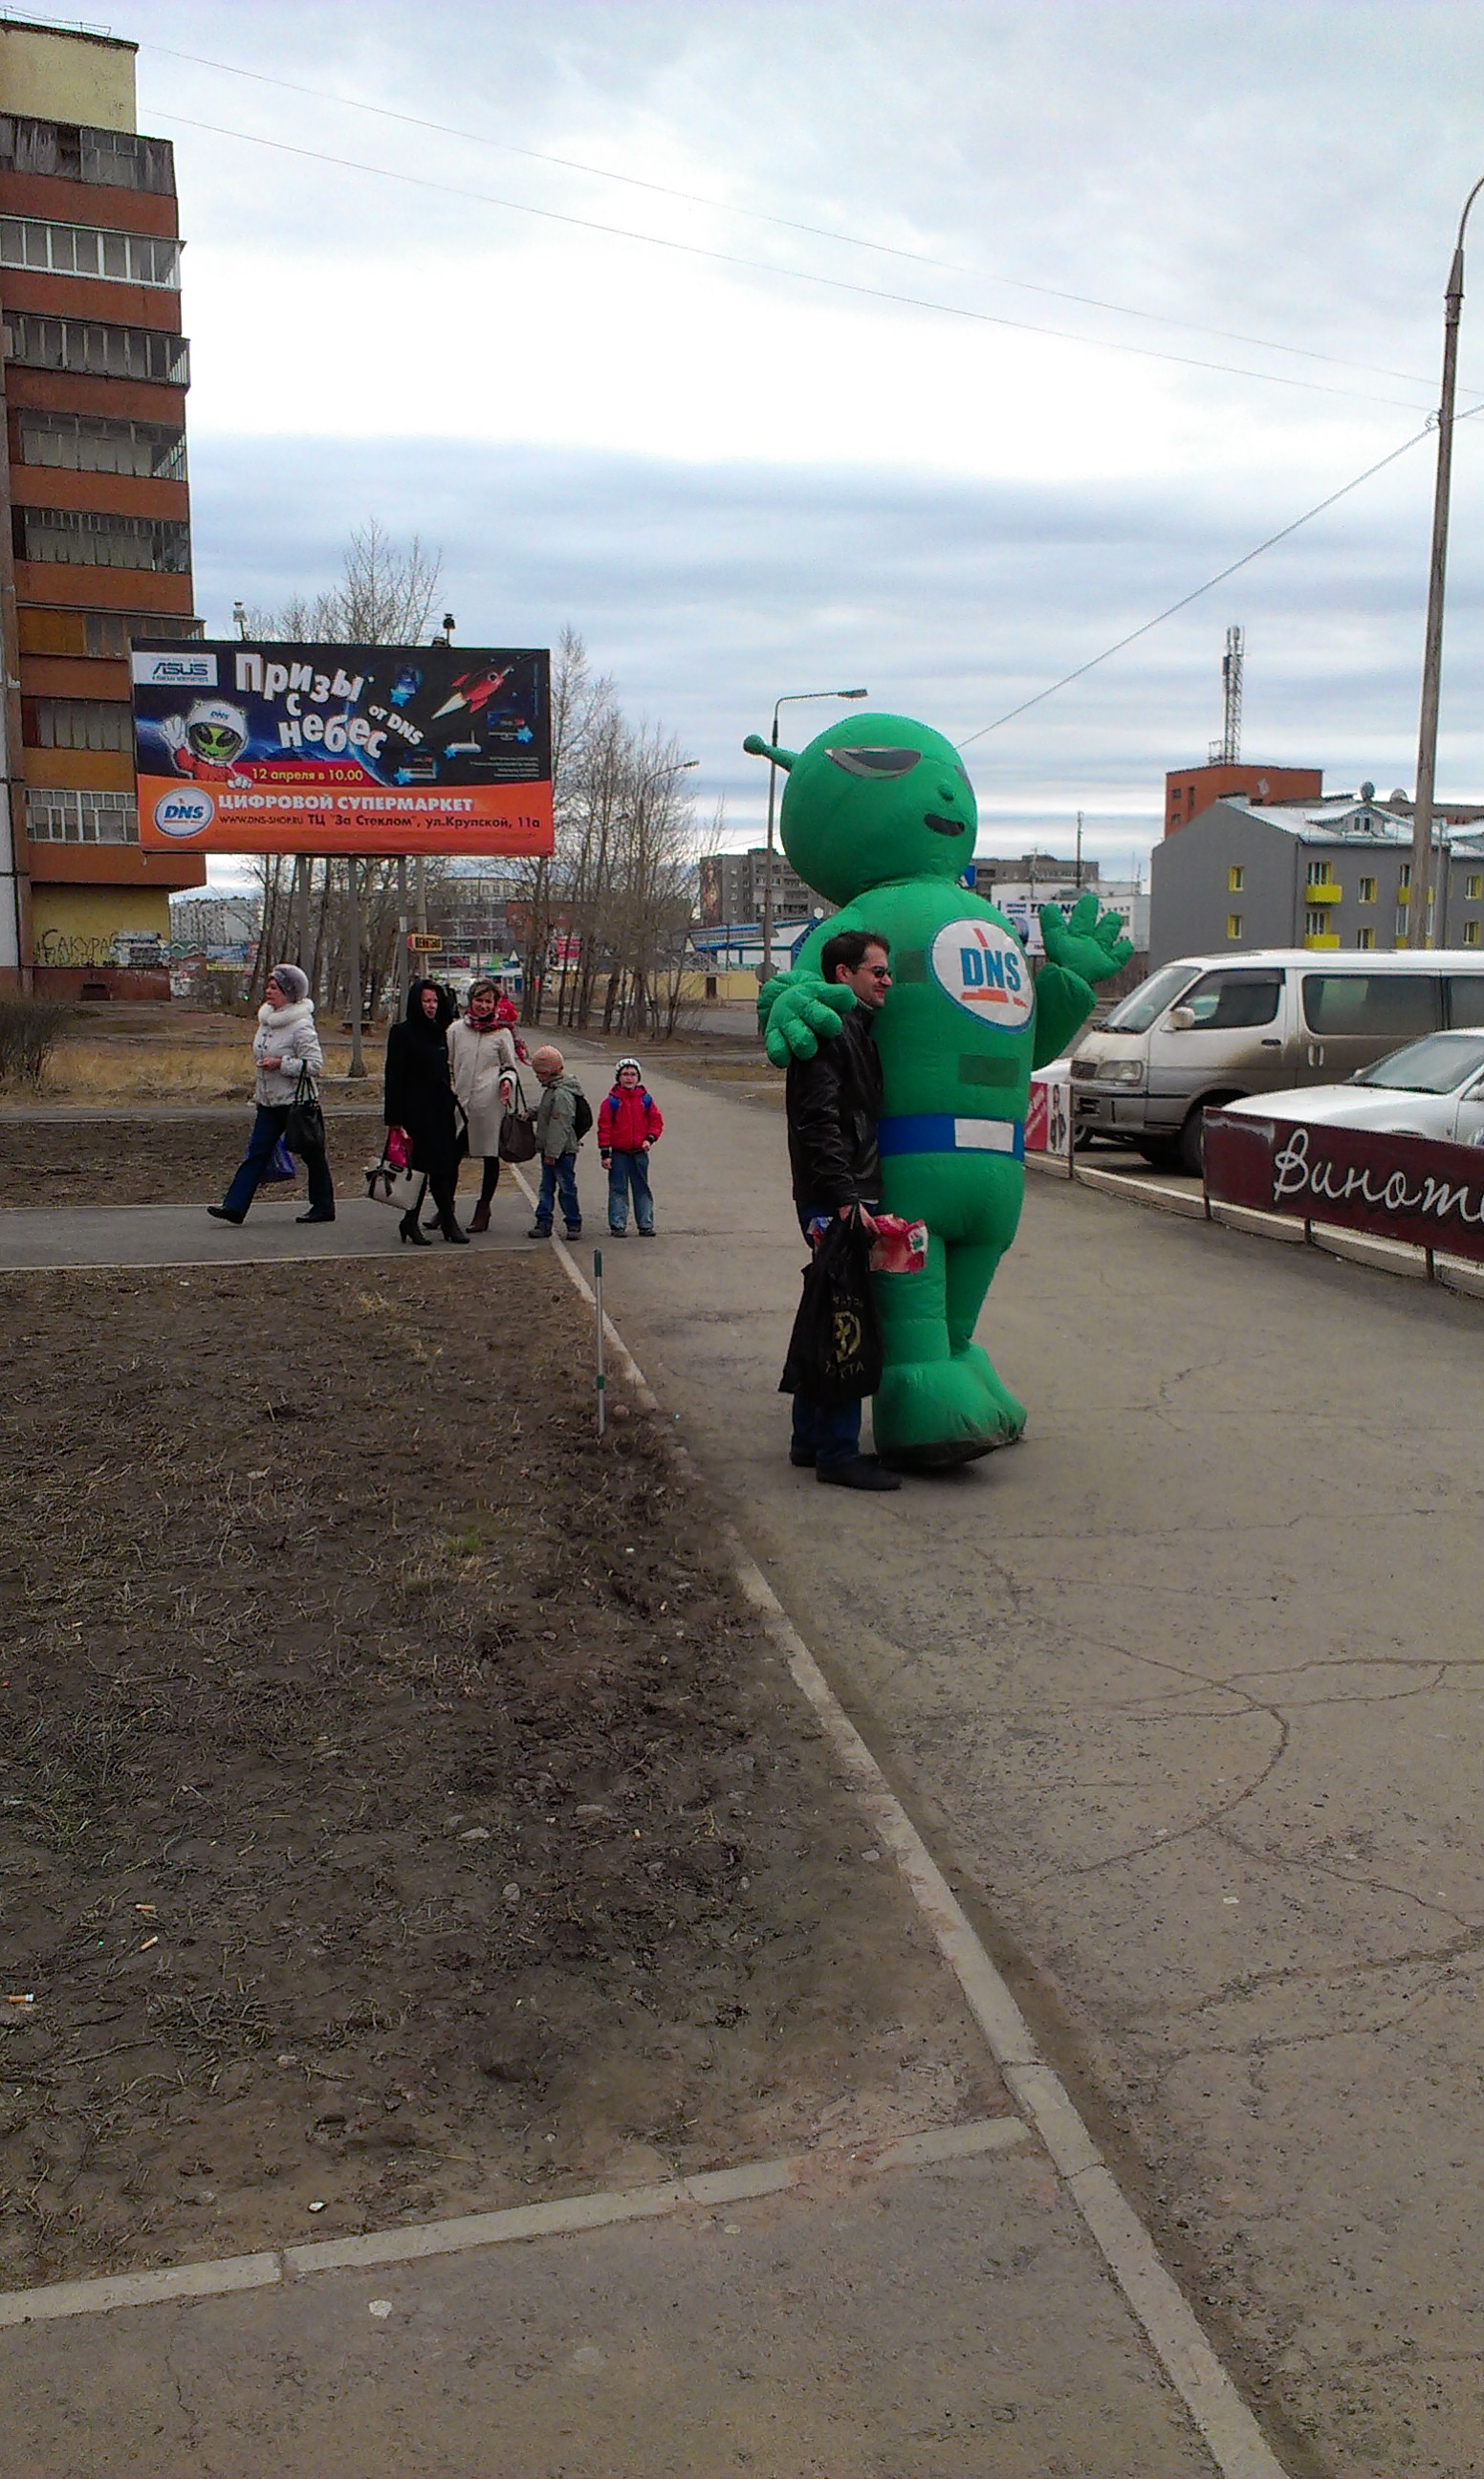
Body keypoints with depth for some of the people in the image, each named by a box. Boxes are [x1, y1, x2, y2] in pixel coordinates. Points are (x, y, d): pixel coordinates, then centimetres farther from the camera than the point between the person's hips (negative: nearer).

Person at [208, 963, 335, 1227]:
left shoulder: (301, 1026, -16)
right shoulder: (267, 1019, 10)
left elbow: (315, 1063, -20)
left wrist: (281, 1064, -24)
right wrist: (259, 1086, 22)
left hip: (296, 1101, -8)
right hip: (268, 1101, 8)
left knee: (311, 1155, 5)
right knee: (257, 1152, 2)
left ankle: (323, 1207, 17)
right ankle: (235, 1206, -3)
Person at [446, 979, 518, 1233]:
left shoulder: (502, 1033, 3)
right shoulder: (456, 1029, 6)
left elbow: (510, 1067, 10)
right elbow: (446, 1064, 12)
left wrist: (507, 1081, -10)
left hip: (490, 1102, -1)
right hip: (460, 1098, 1)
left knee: (490, 1155, 6)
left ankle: (483, 1208, 18)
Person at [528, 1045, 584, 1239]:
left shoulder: (562, 1095, -21)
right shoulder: (550, 1090, 12)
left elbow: (560, 1126, -23)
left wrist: (552, 1153, -23)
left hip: (563, 1151, -10)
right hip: (550, 1151, 10)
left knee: (567, 1188, -1)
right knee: (546, 1187, 10)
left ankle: (574, 1224, 9)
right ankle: (543, 1223, 14)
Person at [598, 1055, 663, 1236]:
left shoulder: (646, 1099, 3)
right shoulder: (611, 1101, -4)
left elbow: (656, 1121, 7)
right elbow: (604, 1127, -4)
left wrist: (650, 1139, -10)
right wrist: (605, 1153, -7)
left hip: (640, 1153, 2)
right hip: (619, 1153, -2)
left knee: (642, 1189, 8)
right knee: (618, 1189, 3)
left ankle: (646, 1225, 14)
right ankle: (617, 1225, 9)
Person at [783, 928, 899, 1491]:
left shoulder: (858, 1028, 19)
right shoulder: (827, 1031, -12)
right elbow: (819, 1124, -22)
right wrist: (845, 1200, -26)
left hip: (852, 1200, 10)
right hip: (835, 1204, -10)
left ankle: (811, 1439, 24)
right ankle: (837, 1453, -3)